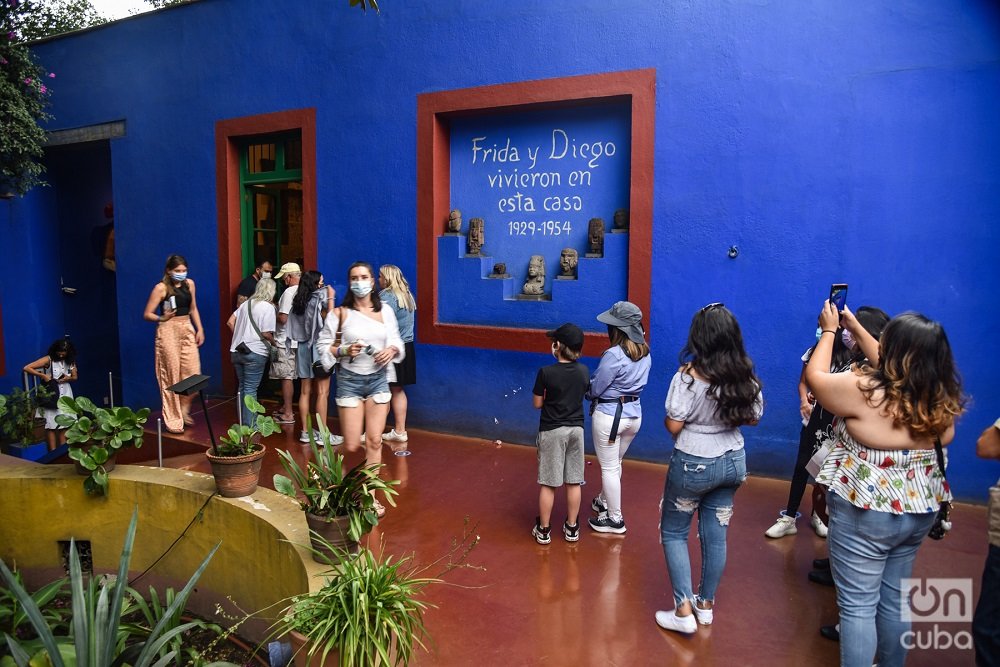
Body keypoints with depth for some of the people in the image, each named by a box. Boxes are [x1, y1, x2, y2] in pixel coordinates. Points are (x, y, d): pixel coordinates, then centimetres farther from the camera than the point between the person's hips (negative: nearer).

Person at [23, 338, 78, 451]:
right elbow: (27, 368, -15)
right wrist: (43, 375, -22)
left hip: (65, 395, 4)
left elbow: (75, 377, 11)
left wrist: (68, 378, -10)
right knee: (51, 425, -2)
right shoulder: (48, 359, -12)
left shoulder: (70, 361, 2)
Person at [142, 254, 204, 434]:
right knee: (172, 375, -1)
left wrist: (200, 329, 11)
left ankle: (184, 409, 22)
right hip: (169, 331, -5)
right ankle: (173, 420, 8)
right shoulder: (161, 288, -8)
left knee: (193, 372, 0)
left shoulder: (189, 284, 7)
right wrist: (162, 318, -25)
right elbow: (147, 314, -7)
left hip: (187, 329, 5)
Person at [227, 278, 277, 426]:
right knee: (250, 389, -2)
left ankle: (244, 421, 25)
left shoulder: (246, 304, 11)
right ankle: (249, 425, 2)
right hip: (255, 353, -7)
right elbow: (265, 333, -16)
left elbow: (230, 322, 9)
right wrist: (274, 342, 1)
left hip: (237, 351, 7)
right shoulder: (268, 307, -10)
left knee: (242, 386, 16)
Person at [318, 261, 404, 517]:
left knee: (374, 441, 5)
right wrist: (344, 351, -21)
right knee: (352, 445, 0)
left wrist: (392, 350, -17)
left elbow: (397, 343, 4)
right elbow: (323, 346, -4)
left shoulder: (385, 312, 2)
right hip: (349, 380, -2)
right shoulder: (340, 313, -5)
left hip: (378, 379, 3)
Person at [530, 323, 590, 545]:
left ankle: (543, 530, 17)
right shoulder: (584, 371, -4)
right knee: (574, 482, 13)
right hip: (576, 429, 4)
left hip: (552, 431, -4)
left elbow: (538, 404, -8)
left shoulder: (546, 372, -17)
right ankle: (572, 527, 24)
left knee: (548, 483, 6)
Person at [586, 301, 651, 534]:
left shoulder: (613, 355, -23)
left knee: (609, 468, 7)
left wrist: (588, 388, 5)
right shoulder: (645, 353, 0)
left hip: (609, 416, -8)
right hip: (634, 414, 8)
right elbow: (637, 383, 9)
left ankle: (615, 519, 18)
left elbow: (595, 389, -16)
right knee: (615, 463, 24)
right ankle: (604, 501, 43)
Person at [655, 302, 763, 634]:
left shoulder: (689, 374, -22)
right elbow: (753, 418, 5)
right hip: (732, 461, 5)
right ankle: (706, 604, 31)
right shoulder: (746, 375, -6)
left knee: (673, 532, 11)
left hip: (694, 464, -5)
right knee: (716, 535, 16)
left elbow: (673, 425, -19)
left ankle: (684, 611, 10)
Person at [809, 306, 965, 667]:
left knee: (857, 606, 5)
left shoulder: (865, 390, -23)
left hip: (865, 513, -7)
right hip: (919, 511, 7)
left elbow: (815, 375, -7)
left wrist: (829, 331, 6)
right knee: (895, 599, 22)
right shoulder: (941, 397, -3)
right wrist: (857, 330, 21)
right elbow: (892, 369, 15)